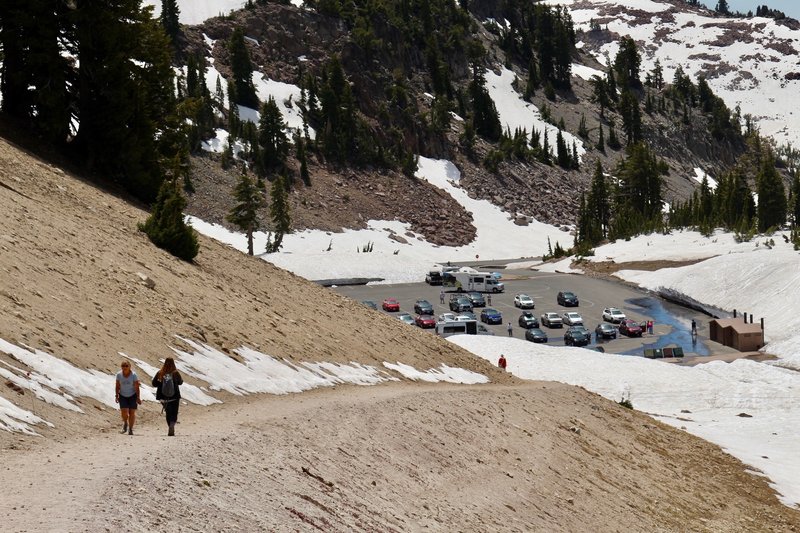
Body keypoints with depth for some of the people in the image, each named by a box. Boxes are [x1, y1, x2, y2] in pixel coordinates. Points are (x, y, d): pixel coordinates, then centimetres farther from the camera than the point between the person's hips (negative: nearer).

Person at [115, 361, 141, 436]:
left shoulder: (133, 375, -13)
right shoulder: (119, 374, -6)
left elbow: (137, 387, -12)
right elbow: (117, 386, 1)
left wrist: (138, 398, -15)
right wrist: (116, 396, -3)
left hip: (132, 396, -1)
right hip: (123, 396, 1)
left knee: (132, 412, -3)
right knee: (124, 411, -14)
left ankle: (130, 429, 9)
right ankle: (125, 423, 16)